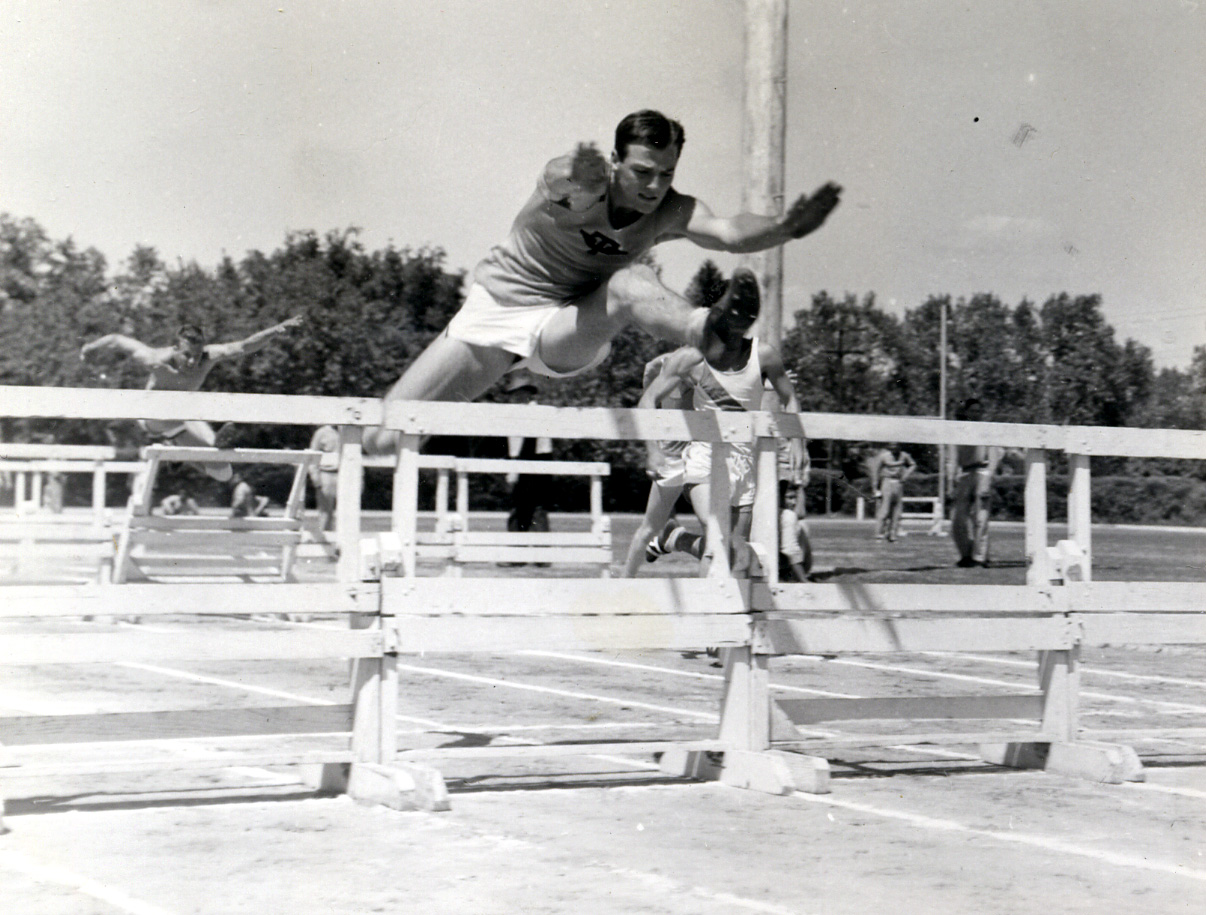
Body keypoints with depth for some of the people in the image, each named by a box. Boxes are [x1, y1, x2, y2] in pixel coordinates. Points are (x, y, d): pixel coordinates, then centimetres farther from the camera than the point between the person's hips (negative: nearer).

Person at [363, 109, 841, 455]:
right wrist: (576, 184, -72)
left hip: (569, 333, 1)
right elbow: (563, 188, -48)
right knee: (382, 439, -7)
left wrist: (784, 227, -55)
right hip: (496, 307, -1)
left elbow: (729, 233, -34)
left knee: (629, 282, -34)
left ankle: (704, 327, -63)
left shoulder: (672, 212, -15)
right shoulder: (584, 181, -23)